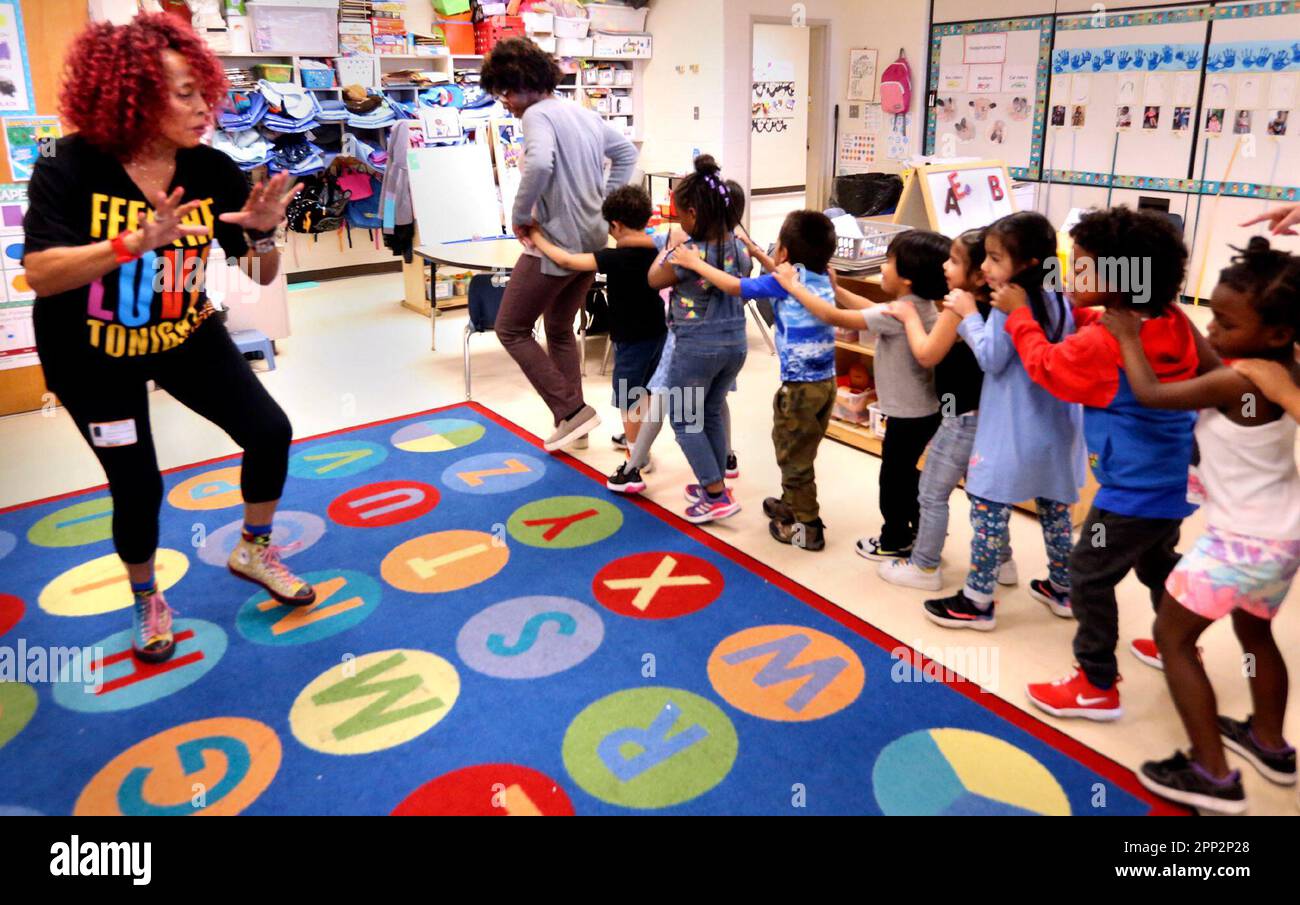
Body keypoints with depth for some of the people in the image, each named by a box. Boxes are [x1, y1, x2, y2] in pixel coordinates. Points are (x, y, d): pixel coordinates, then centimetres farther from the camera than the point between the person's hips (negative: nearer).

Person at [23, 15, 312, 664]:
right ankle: (147, 603, 31)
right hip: (94, 357, -3)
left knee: (270, 432, -4)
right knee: (137, 486, 2)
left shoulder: (212, 170, -13)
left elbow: (262, 275, -8)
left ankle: (253, 551, 23)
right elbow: (40, 273, -30)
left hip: (187, 339, 4)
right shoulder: (70, 168, -22)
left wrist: (263, 231, -30)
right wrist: (133, 243, -43)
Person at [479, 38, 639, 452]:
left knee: (511, 329, 4)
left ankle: (572, 411, 0)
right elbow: (627, 152, 25)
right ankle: (572, 419, 25)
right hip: (591, 240, 9)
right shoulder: (584, 113, 14)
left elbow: (539, 165, -33)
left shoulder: (538, 114, -13)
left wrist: (520, 215, -19)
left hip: (557, 243, -9)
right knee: (560, 330, 21)